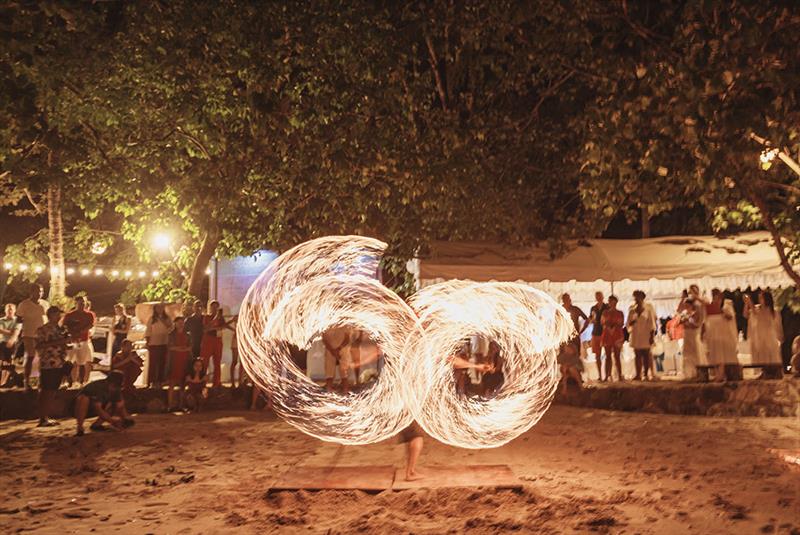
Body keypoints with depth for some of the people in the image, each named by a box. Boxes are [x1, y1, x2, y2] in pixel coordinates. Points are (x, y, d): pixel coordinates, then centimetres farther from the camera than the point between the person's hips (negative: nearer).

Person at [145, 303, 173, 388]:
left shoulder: (166, 318, 7)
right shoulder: (152, 319, 3)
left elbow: (170, 327, -2)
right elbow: (148, 331, 3)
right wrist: (147, 342, -4)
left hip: (164, 344, 2)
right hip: (153, 343, -2)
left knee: (162, 363, 3)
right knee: (153, 363, -1)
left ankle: (159, 381, 10)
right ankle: (151, 382, 3)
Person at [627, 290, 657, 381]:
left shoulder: (648, 307, -1)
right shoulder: (632, 309, 8)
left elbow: (652, 321, -4)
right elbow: (629, 321, 12)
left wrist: (652, 335, -9)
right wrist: (631, 323, -12)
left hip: (646, 335, -3)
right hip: (636, 335, 3)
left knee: (646, 355, 0)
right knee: (638, 355, 3)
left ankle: (647, 374, 2)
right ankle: (638, 375, 4)